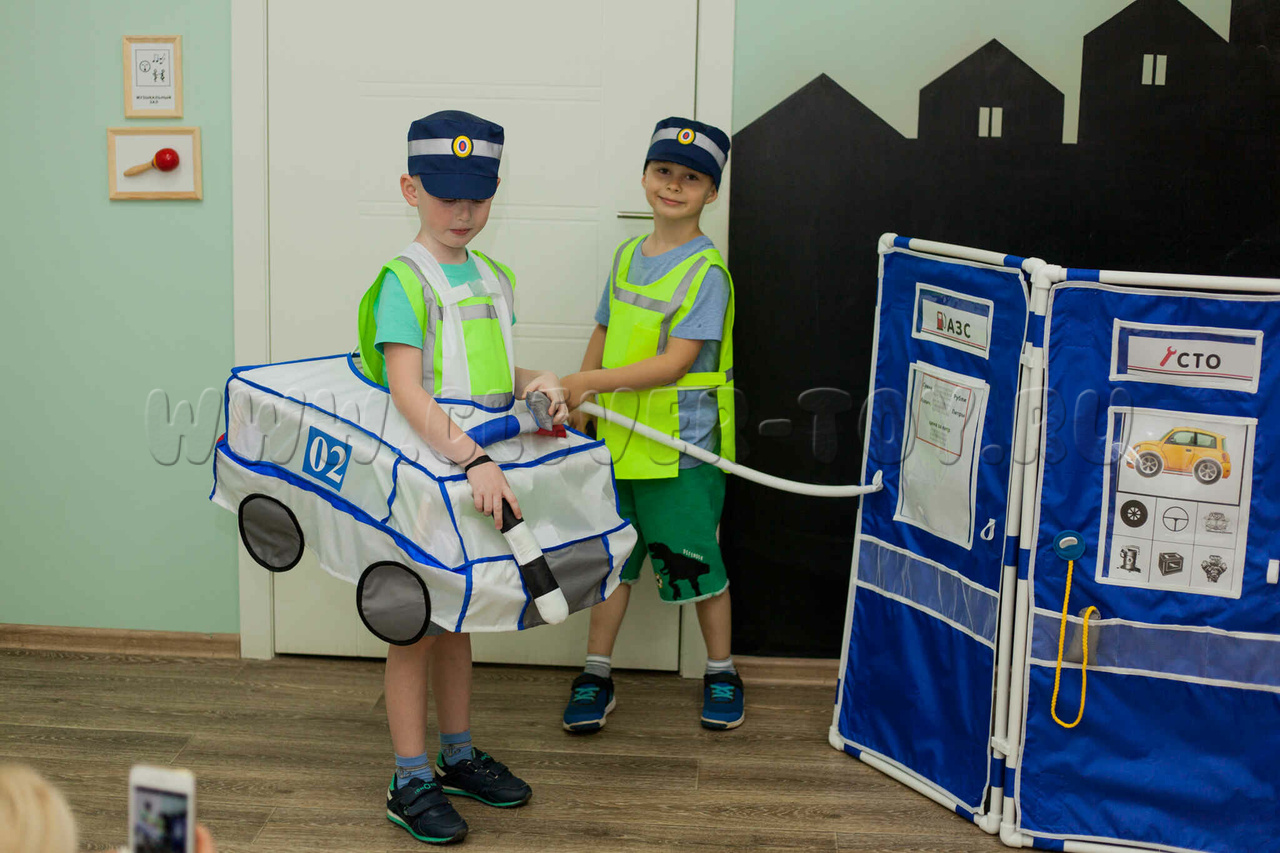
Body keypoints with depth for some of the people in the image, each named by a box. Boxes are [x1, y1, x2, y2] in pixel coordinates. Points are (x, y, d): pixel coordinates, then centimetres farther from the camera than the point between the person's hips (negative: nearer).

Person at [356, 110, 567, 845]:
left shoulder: (495, 280, 10)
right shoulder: (405, 281, -14)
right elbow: (407, 390, -25)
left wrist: (539, 383, -1)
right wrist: (472, 459, -35)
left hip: (482, 472, 7)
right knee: (414, 624, 3)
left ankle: (460, 757, 32)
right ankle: (412, 783, 12)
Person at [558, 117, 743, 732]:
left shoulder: (706, 271, -13)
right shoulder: (626, 255, 8)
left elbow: (675, 362, -21)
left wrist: (588, 383, -24)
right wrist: (577, 405, 9)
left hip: (681, 448, -6)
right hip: (617, 440, 6)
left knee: (694, 561, 6)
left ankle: (720, 674, 25)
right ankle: (596, 676, 23)